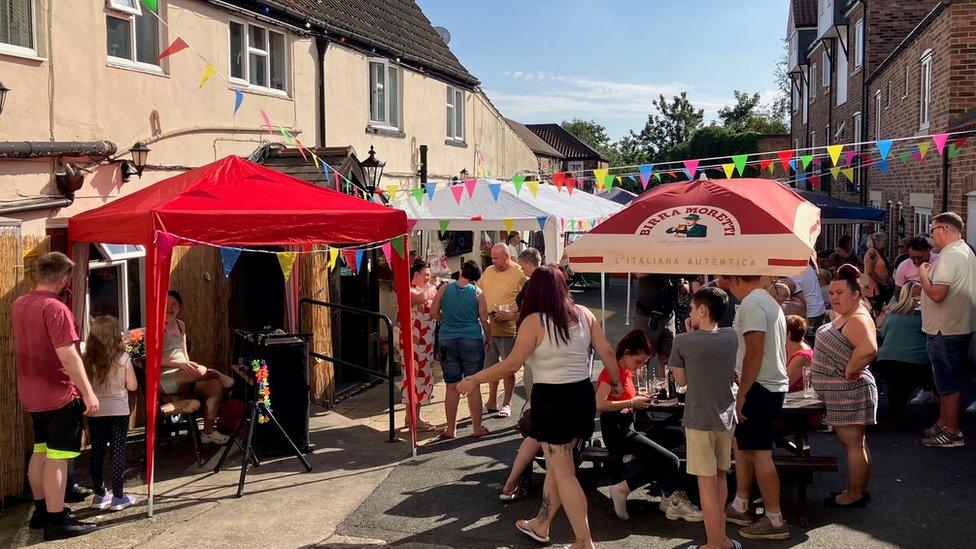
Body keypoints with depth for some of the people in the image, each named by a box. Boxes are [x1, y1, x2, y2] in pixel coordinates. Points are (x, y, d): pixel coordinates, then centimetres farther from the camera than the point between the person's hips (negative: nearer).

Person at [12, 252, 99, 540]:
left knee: (40, 451, 19)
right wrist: (88, 393, -21)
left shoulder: (19, 305, 7)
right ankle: (56, 521, 3)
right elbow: (68, 356, -25)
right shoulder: (55, 308, -20)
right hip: (59, 395, -9)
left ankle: (41, 511, 30)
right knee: (58, 458, -3)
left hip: (31, 394, 9)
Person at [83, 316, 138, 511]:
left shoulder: (87, 360, -6)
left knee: (97, 452, 11)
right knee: (118, 452, 4)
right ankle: (118, 497, 7)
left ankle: (100, 495, 18)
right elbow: (132, 386, -3)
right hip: (118, 411, -2)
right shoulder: (123, 359, -10)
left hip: (95, 412, 2)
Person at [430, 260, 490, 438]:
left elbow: (433, 313, 5)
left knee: (452, 387, 8)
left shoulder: (444, 289, 1)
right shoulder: (478, 293, -2)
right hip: (473, 341, -1)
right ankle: (477, 428, 13)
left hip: (447, 342, 1)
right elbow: (484, 320, 0)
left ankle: (451, 429, 15)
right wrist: (488, 339, 15)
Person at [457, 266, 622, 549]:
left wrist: (474, 380, -6)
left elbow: (512, 364, -15)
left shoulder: (534, 321, -13)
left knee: (563, 473, 3)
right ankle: (541, 526, 35)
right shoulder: (584, 314, 1)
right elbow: (607, 352, 3)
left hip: (551, 399, -6)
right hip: (583, 395, 6)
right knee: (556, 464, 20)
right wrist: (615, 381, 21)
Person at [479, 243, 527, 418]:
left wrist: (512, 315, -21)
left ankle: (507, 404, 17)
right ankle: (492, 403, 27)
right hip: (488, 329, 6)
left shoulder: (519, 274, -10)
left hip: (508, 330, -6)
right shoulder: (488, 272, 8)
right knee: (491, 367, 15)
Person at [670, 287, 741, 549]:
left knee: (707, 481, 3)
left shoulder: (683, 341, -13)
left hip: (699, 419, -5)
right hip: (726, 417, 5)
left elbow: (681, 379, -3)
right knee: (719, 476, 18)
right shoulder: (731, 337, 0)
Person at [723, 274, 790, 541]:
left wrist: (742, 393, -20)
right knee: (742, 444, 19)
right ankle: (740, 506, 28)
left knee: (760, 453, -5)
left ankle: (775, 521, 2)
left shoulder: (751, 304, -16)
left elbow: (755, 351, -23)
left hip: (759, 388, -10)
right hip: (775, 384, 10)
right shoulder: (769, 302, 15)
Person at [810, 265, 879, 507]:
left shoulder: (858, 320, -20)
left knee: (852, 443, -1)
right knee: (856, 443, 18)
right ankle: (860, 491, 29)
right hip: (843, 393, 11)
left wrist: (850, 371, -26)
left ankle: (854, 496, 7)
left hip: (848, 393, -11)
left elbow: (869, 349, -38)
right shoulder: (844, 316, 12)